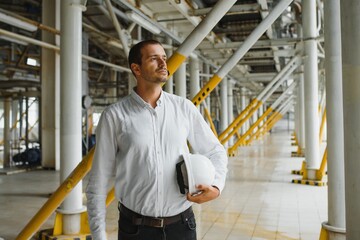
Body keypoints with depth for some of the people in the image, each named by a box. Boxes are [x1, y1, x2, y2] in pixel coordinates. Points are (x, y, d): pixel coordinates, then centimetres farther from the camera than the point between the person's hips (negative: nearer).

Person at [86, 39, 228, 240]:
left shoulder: (184, 108, 0)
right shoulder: (114, 115, -7)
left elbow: (215, 151, 9)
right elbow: (99, 182, -4)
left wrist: (216, 187, -9)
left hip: (182, 224, 2)